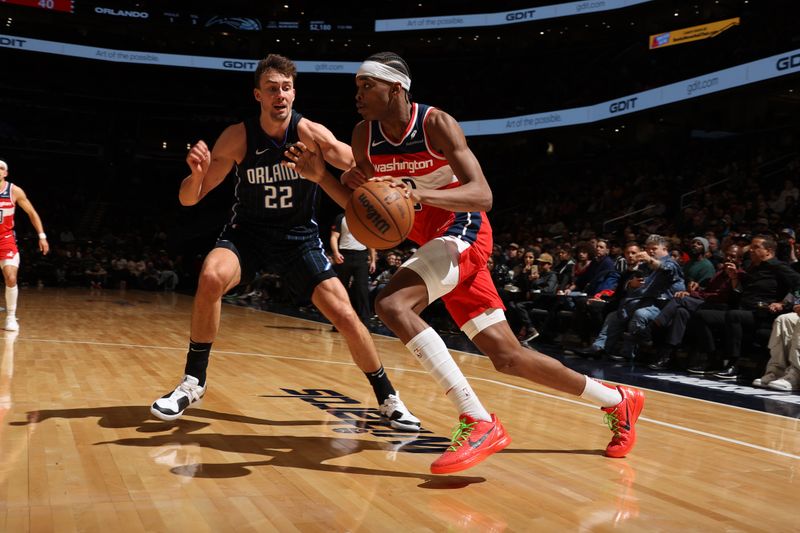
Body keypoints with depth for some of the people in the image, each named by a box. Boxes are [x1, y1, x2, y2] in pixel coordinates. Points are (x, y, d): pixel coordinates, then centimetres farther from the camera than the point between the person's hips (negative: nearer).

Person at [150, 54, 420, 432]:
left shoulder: (311, 134, -18)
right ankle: (193, 382, -10)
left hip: (299, 235, 0)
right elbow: (189, 199, -13)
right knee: (211, 276, -30)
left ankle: (388, 398, 14)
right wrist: (197, 174, -36)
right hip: (247, 231, 0)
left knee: (345, 316, -8)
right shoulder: (237, 137, -16)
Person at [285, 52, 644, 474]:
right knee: (507, 356, 5)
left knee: (391, 304, -30)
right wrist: (322, 174, -9)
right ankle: (617, 400, 24)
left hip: (462, 233, -7)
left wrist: (420, 192, -40)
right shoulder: (364, 135, 2)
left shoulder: (436, 123, -16)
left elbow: (482, 195, -24)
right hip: (432, 242, 7)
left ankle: (478, 422, -25)